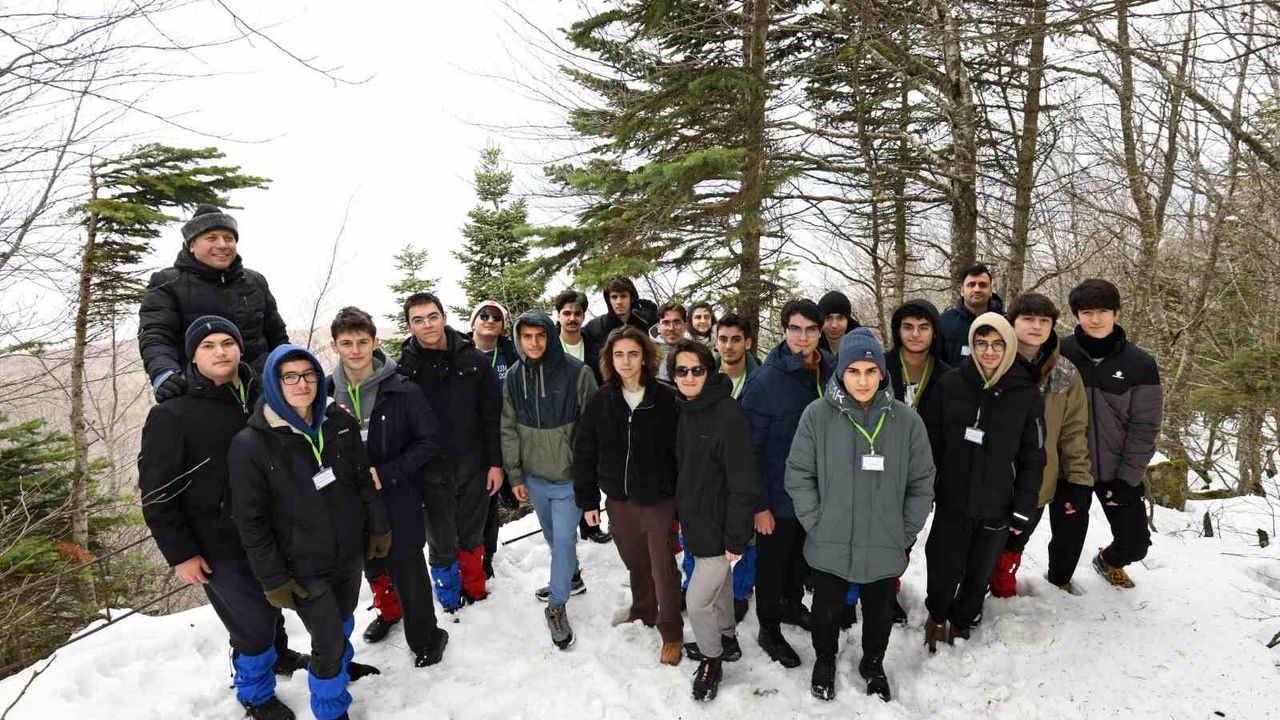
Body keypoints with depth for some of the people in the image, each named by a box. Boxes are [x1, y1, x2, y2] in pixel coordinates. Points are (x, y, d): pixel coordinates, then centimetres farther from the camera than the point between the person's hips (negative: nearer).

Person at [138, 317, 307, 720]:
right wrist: (180, 554, -13)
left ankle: (277, 654, 53)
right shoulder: (172, 415, -15)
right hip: (221, 547, -5)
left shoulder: (261, 398, -1)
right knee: (253, 624, 4)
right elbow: (156, 493, -12)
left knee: (273, 604, 25)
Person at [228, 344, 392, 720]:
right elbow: (251, 522, -14)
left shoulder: (339, 422, -5)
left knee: (343, 621, 24)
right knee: (328, 638, 2)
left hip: (350, 552, 5)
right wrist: (274, 580, -12)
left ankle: (339, 663, 55)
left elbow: (364, 480, 5)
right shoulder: (250, 444, -18)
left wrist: (378, 527, 7)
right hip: (304, 567, -5)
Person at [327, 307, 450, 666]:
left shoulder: (403, 390, -16)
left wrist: (385, 473, -19)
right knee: (372, 564, 22)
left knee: (407, 568, 3)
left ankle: (424, 638, 23)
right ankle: (388, 610, 49)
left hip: (399, 498, -4)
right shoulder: (328, 391, -4)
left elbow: (430, 440, -12)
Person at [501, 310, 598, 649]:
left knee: (564, 539, -1)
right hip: (535, 477, 4)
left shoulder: (577, 373, -15)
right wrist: (515, 475, 5)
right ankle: (569, 576, 45)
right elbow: (509, 429, 5)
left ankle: (557, 606, 15)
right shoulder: (514, 377, -1)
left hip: (570, 475, -4)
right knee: (552, 537, 20)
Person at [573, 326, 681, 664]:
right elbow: (584, 453, 4)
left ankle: (671, 633, 24)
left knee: (663, 568, 6)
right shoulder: (601, 401, -2)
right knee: (635, 562, 21)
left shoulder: (666, 399, -12)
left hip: (659, 499, -3)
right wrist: (587, 500, 3)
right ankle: (643, 610, 46)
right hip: (619, 500, 4)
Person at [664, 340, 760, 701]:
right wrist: (686, 513, 14)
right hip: (697, 519, 7)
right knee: (719, 586, 25)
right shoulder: (685, 410, 2)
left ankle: (711, 660, 27)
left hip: (720, 527, -7)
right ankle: (727, 639, 47)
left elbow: (743, 484, -23)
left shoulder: (729, 415, -24)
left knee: (698, 600, 2)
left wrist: (736, 538, -20)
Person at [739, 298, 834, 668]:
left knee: (802, 554, 24)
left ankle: (792, 603, 48)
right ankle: (769, 629, 31)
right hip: (778, 494, -5)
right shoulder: (765, 380, -20)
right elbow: (747, 446, -17)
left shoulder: (831, 372, -3)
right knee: (773, 562, 12)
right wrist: (758, 503, -17)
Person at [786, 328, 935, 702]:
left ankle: (873, 664, 49)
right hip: (830, 545, -1)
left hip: (885, 546, 1)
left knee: (880, 613, 21)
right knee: (827, 610, 19)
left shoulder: (906, 419, -8)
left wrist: (905, 532, -1)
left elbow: (921, 482, 0)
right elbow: (799, 475, -7)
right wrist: (817, 524, -8)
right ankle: (824, 661, 48)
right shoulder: (818, 414, -12)